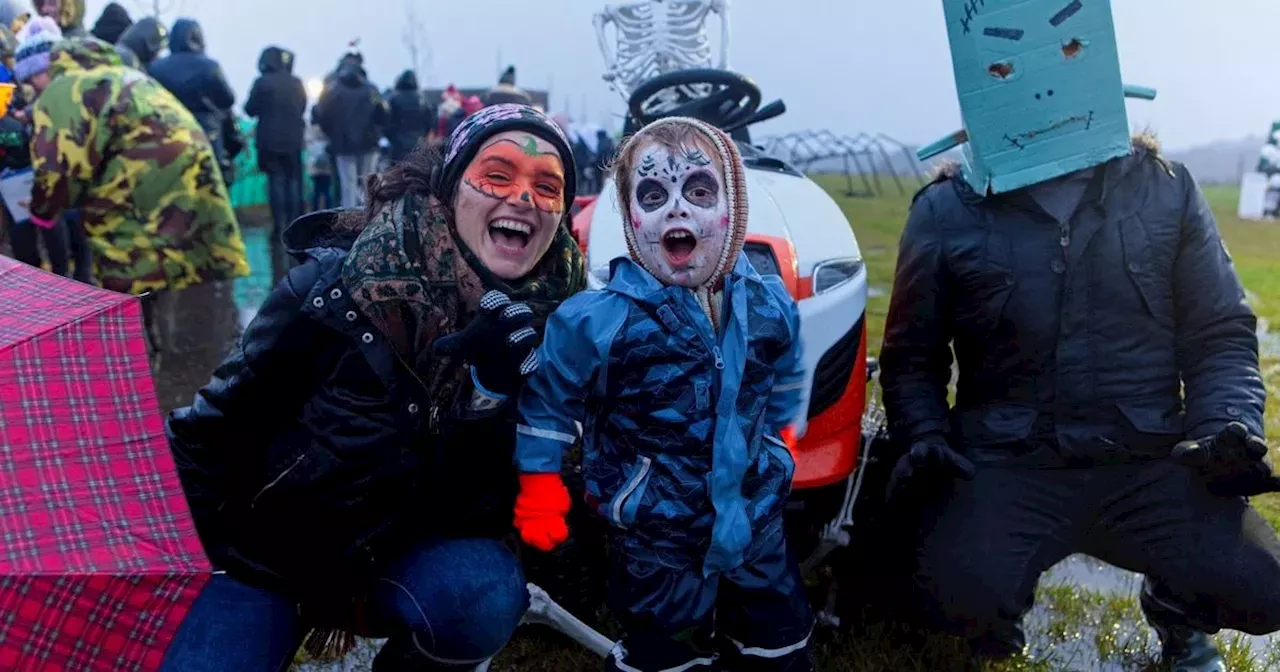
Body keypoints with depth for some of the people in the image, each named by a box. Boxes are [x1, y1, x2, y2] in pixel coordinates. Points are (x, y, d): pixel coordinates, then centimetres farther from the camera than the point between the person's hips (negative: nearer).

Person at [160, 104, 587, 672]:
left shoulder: (548, 323, -15)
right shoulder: (337, 285, -22)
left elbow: (484, 506, -17)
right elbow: (212, 432, -9)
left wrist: (493, 390, -32)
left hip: (407, 555, 2)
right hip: (268, 554, -1)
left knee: (485, 591, -28)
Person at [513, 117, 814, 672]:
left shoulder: (769, 306, -7)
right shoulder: (596, 321, -21)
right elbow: (547, 402, -9)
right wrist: (539, 492, -5)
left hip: (757, 522, 5)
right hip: (656, 543, -4)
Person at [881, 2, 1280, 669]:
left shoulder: (1163, 189, 7)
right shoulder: (947, 212, 1)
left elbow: (1220, 333, 11)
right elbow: (911, 357, 7)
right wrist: (924, 437, -9)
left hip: (1149, 465, 3)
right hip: (1005, 466, -2)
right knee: (961, 599, -29)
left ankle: (1176, 610, 21)